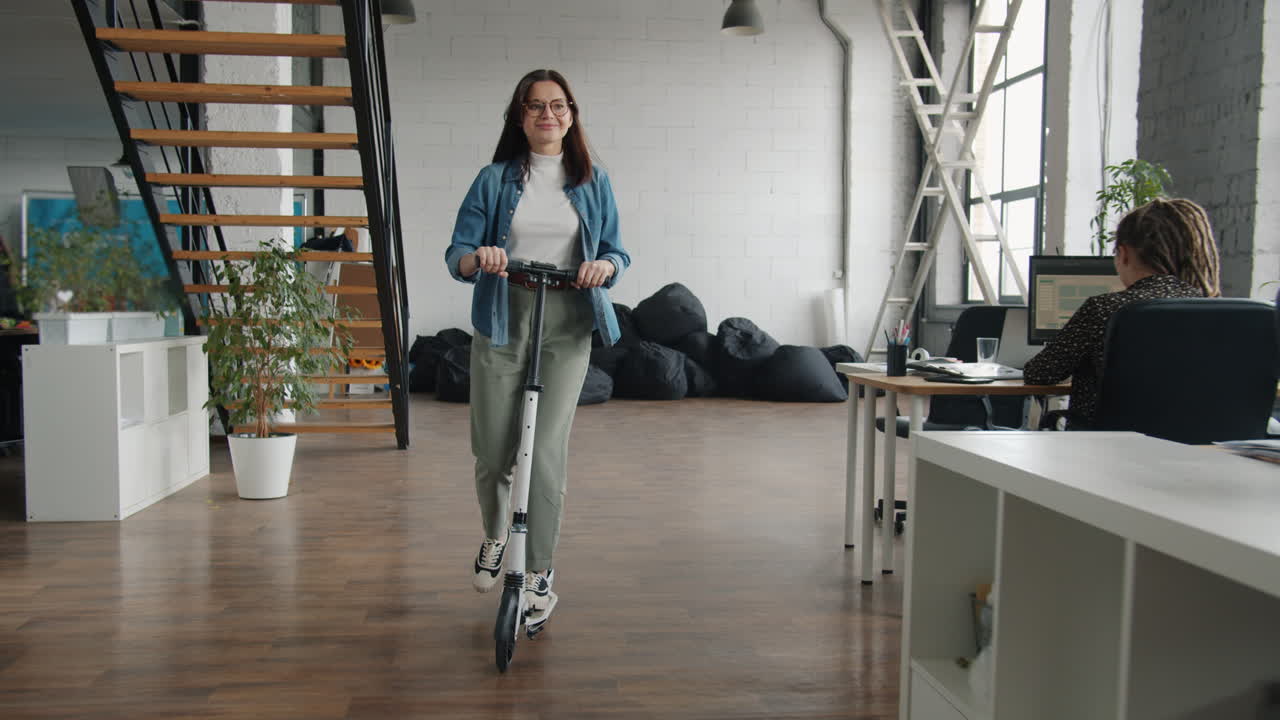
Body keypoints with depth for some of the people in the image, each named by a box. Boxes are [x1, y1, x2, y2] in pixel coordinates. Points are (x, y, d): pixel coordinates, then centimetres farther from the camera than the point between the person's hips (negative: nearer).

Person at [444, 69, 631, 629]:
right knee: (492, 452, 5)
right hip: (502, 322, 1)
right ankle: (494, 538, 37)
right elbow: (456, 254, 2)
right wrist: (476, 258, -21)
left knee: (546, 452, -7)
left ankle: (540, 571, 9)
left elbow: (616, 250, 10)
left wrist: (605, 265, -13)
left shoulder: (593, 182, 10)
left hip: (566, 328, 0)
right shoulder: (494, 180, 6)